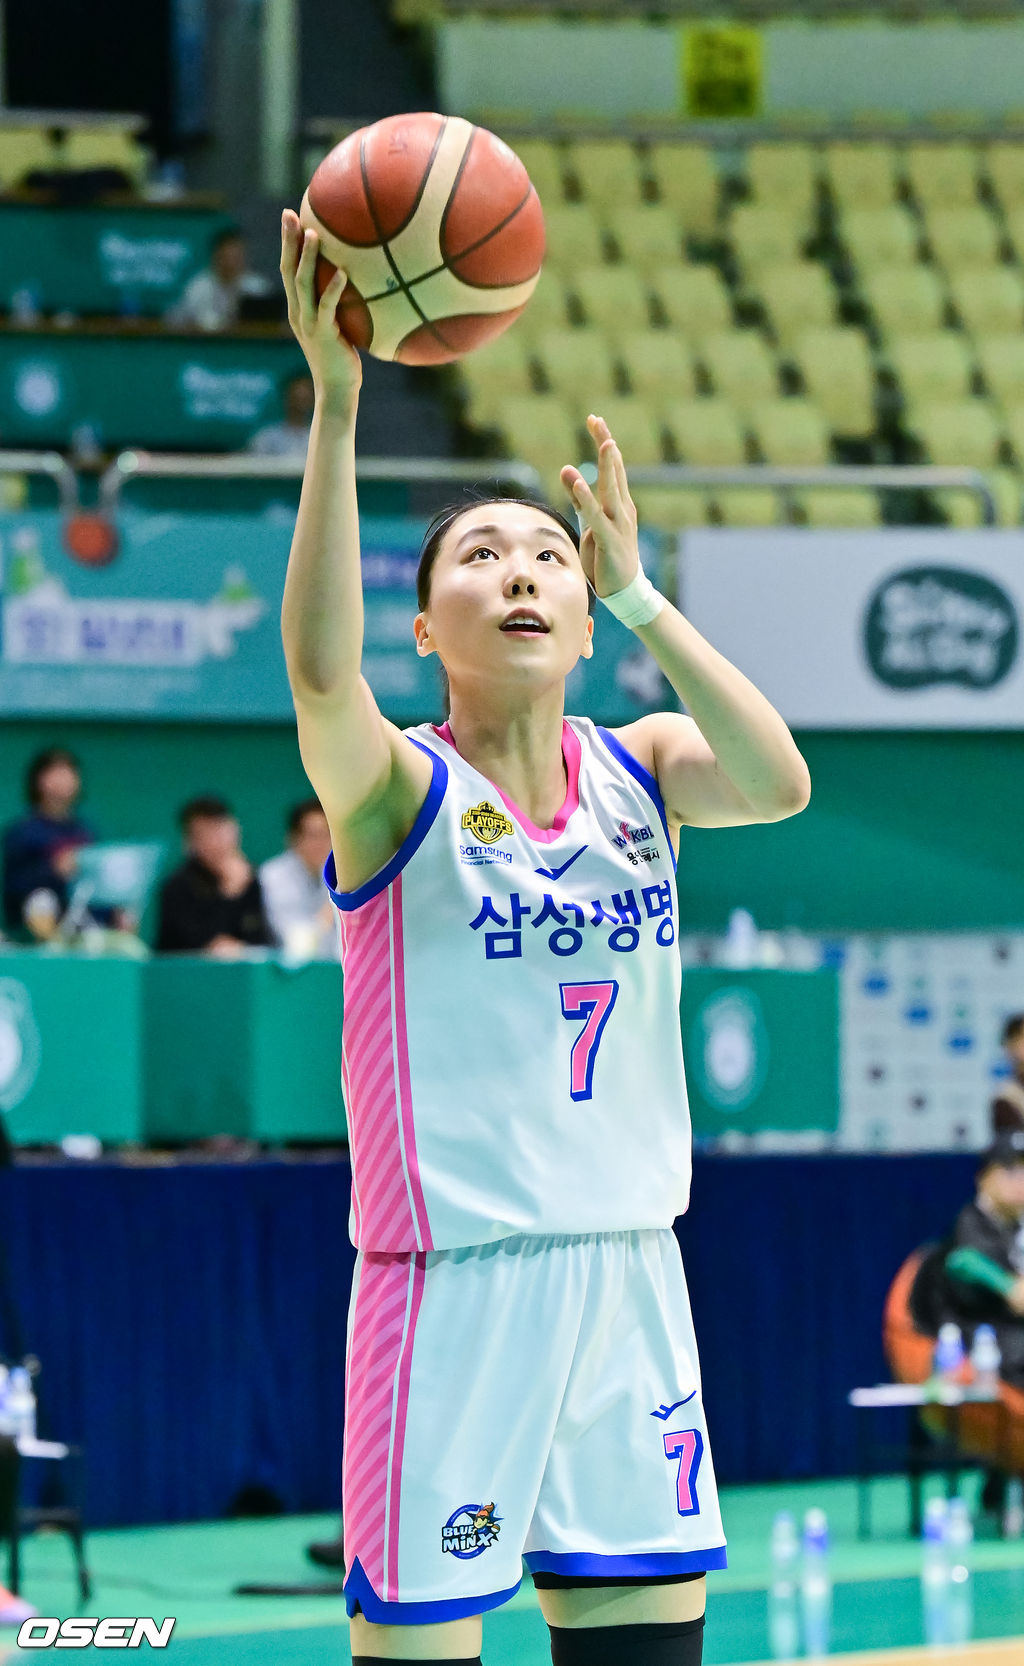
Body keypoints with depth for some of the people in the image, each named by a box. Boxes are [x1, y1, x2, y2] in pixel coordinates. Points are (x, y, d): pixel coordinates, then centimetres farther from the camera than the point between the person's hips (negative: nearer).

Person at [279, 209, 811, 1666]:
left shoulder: (637, 770, 7)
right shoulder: (398, 787, -6)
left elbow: (779, 784, -14)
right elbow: (319, 667, -28)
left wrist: (635, 589, -15)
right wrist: (337, 403, -35)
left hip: (628, 1268, 5)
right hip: (453, 1280, -5)